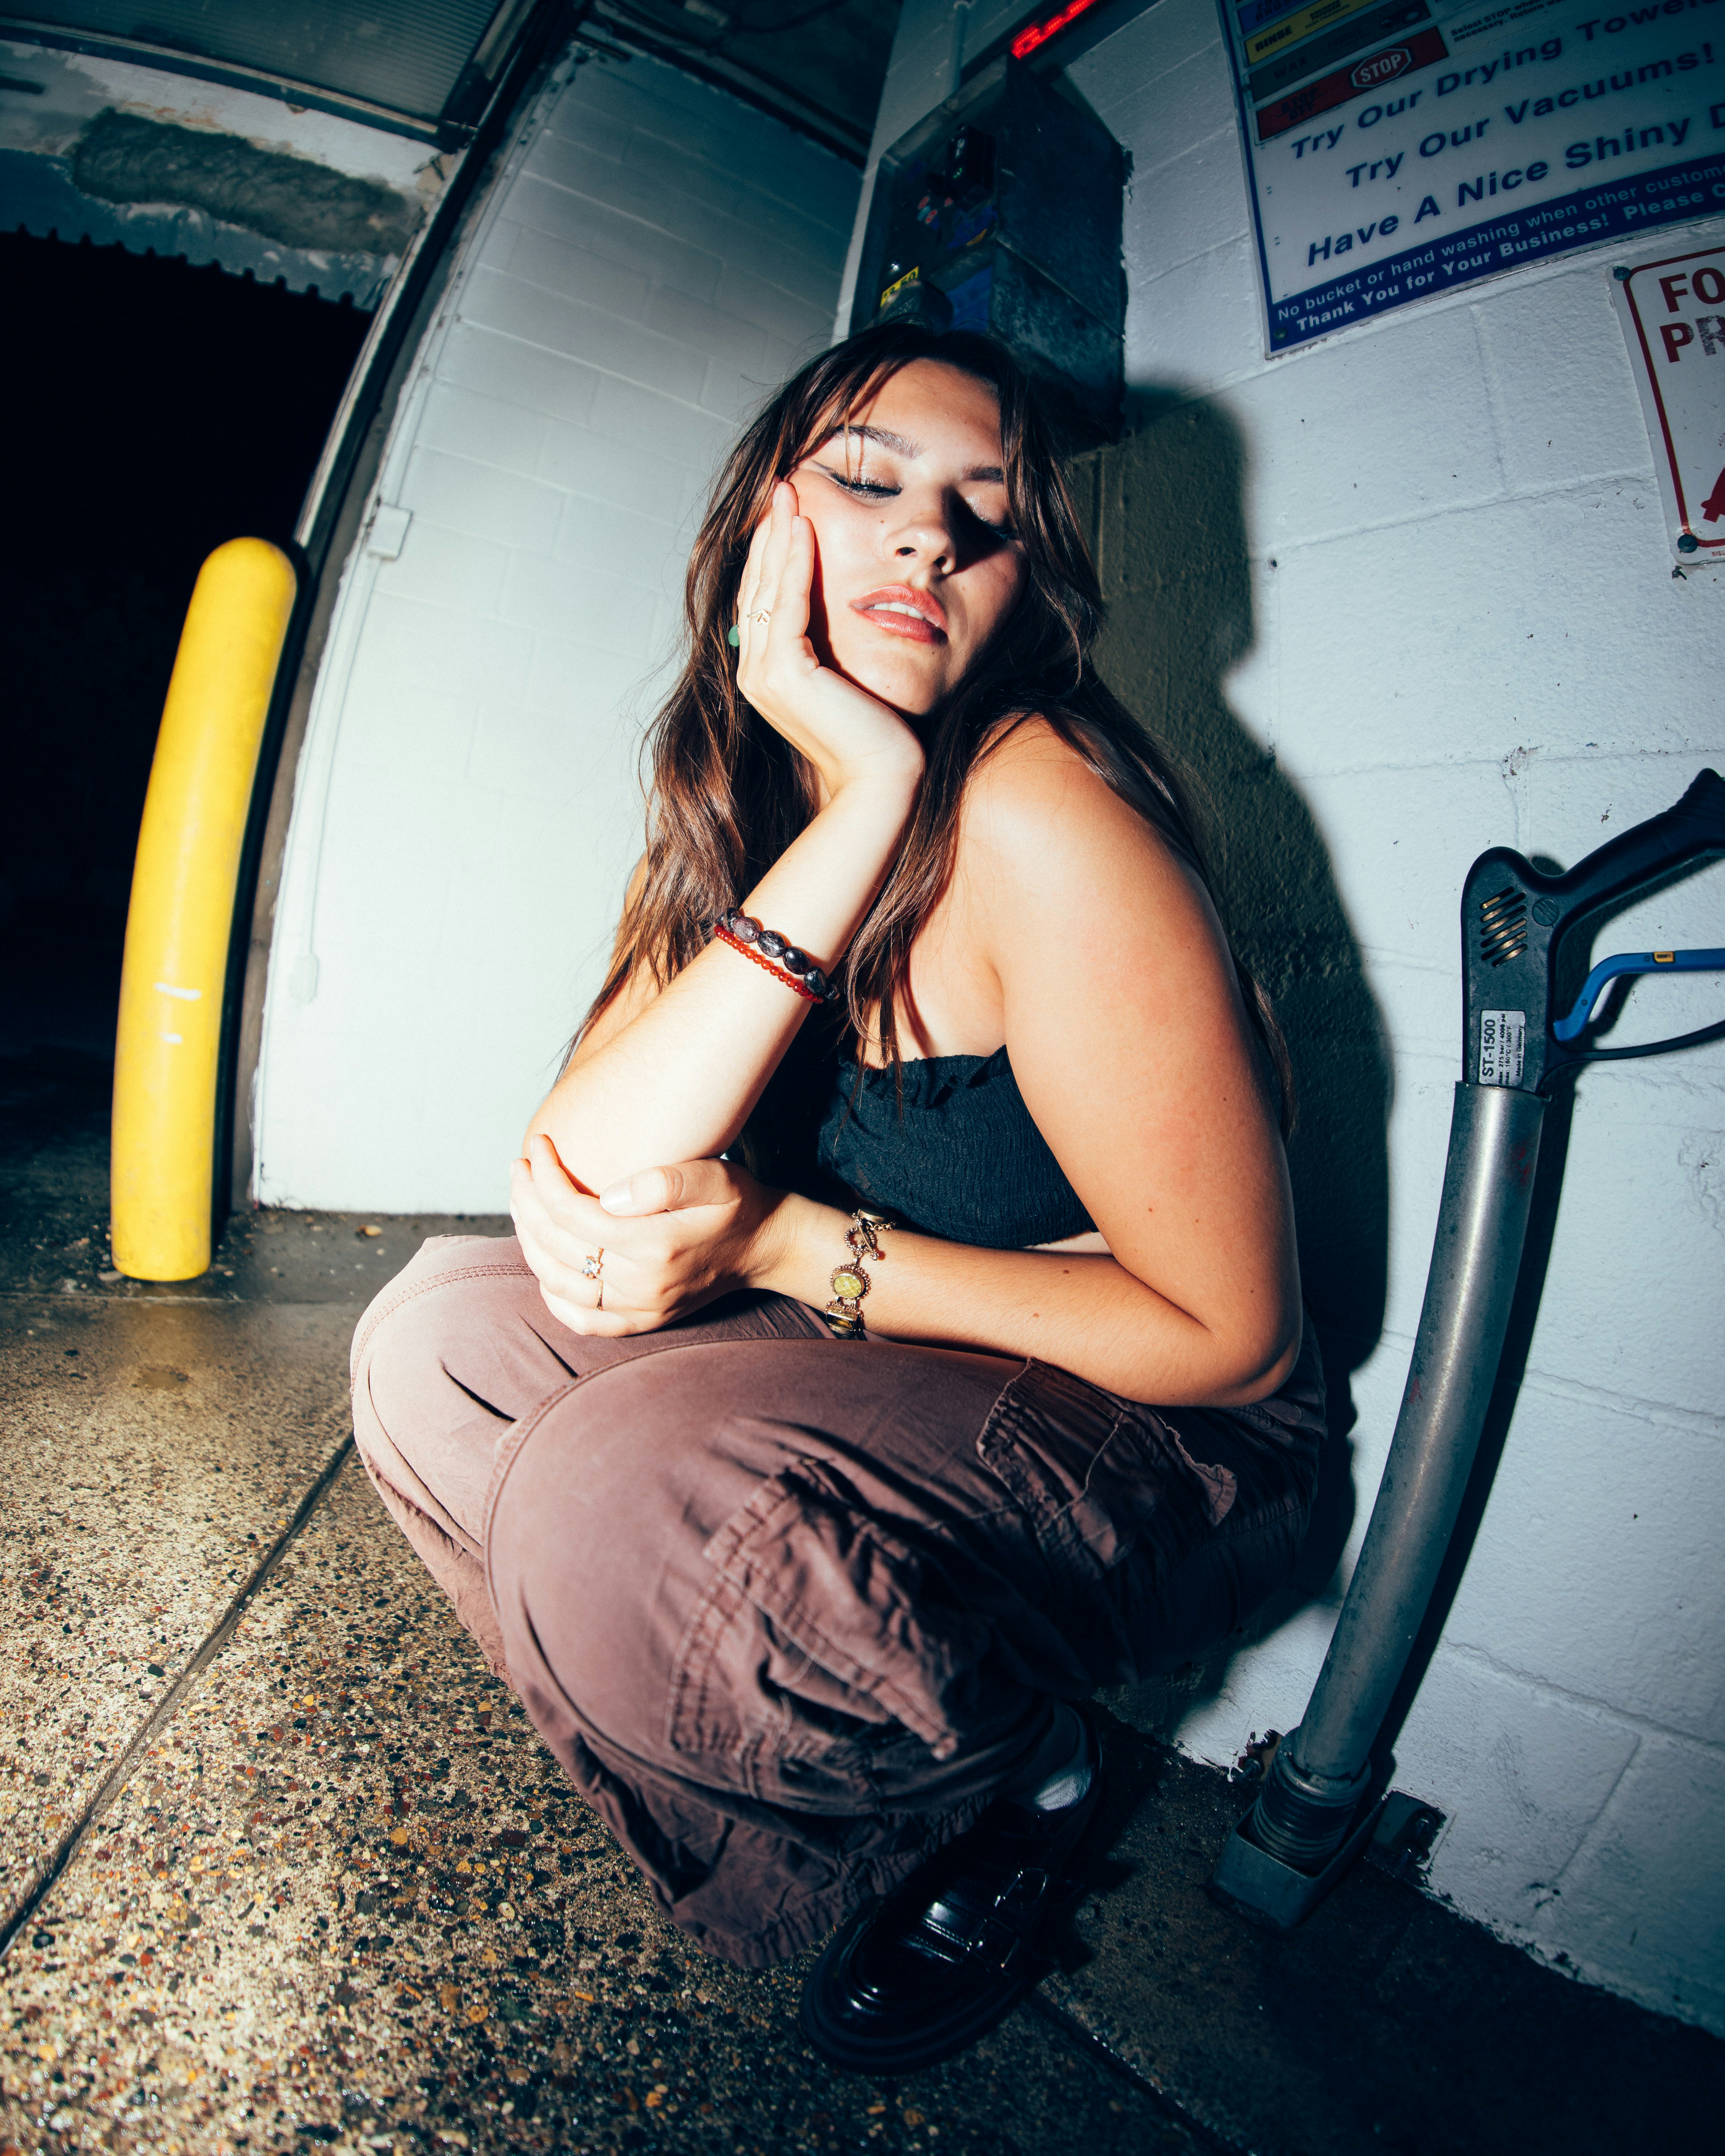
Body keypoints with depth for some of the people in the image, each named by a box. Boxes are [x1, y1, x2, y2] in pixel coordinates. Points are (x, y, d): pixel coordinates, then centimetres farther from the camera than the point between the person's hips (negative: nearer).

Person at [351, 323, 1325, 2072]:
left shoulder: (1039, 822, -22)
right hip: (875, 1382, 6)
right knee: (436, 1339, -4)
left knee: (632, 1496, -30)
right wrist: (858, 805, -26)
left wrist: (786, 1248, -22)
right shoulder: (733, 813, -1)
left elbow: (1229, 1333, -18)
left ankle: (1015, 1783, 3)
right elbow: (586, 1180, -18)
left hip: (1156, 1439, -5)